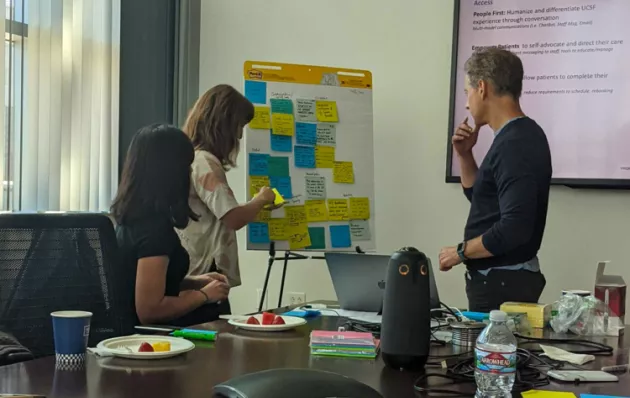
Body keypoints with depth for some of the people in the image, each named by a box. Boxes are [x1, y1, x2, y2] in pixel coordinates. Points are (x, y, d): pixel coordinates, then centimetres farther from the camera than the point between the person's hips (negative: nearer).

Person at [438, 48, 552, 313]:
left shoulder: (514, 144, -19)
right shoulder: (520, 136, 12)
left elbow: (514, 227, -27)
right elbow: (479, 197, 24)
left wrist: (461, 252, -15)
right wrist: (464, 155, 10)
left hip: (503, 285, -10)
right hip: (499, 279, 10)